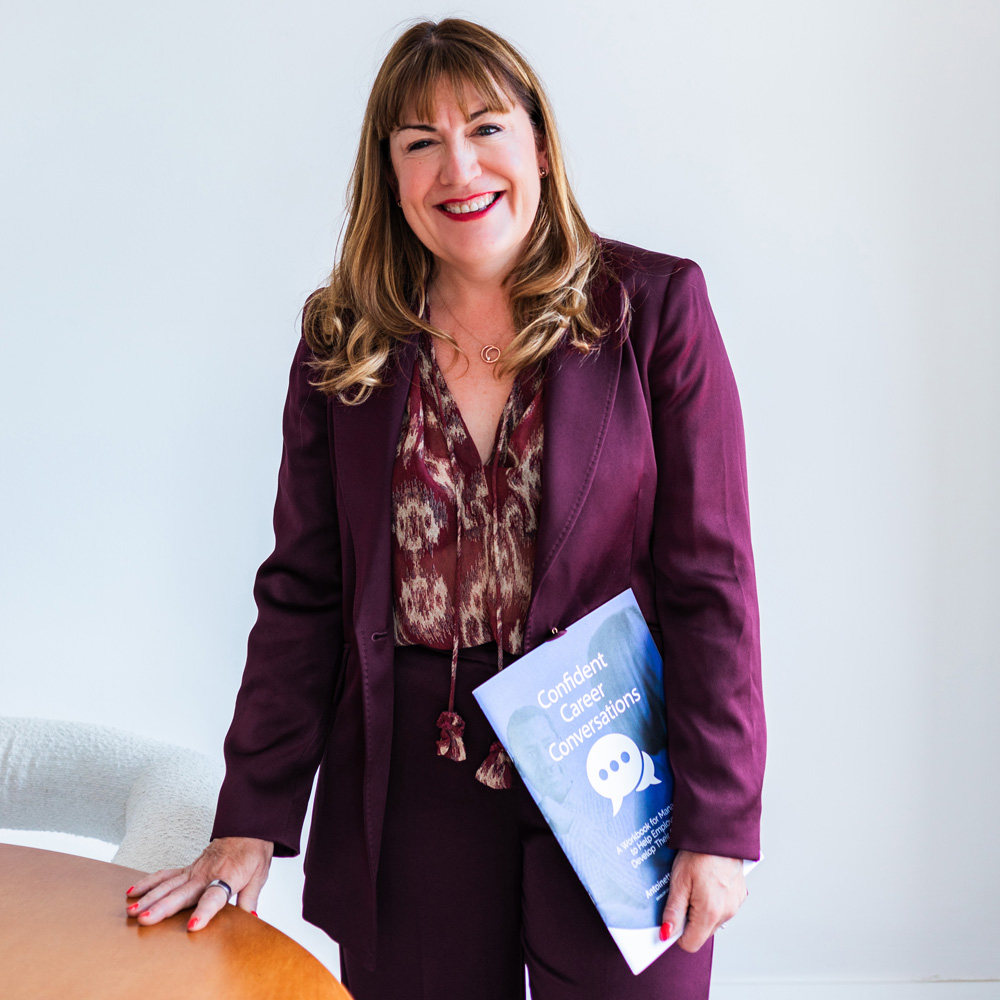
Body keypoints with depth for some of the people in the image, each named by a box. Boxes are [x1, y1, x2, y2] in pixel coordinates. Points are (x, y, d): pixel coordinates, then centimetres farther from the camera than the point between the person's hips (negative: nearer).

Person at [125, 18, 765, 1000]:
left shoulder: (653, 306, -4)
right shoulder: (340, 341, 3)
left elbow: (710, 579, -6)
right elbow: (302, 594, 3)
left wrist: (717, 824, -9)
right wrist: (250, 822, -2)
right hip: (410, 800, 2)